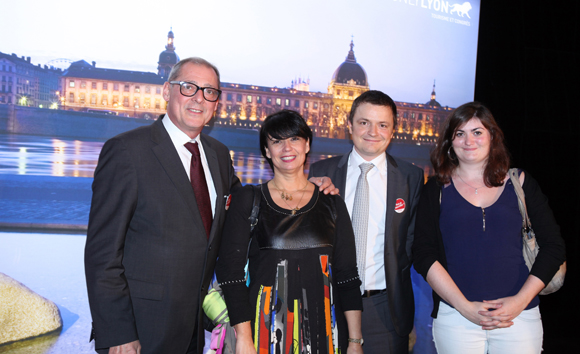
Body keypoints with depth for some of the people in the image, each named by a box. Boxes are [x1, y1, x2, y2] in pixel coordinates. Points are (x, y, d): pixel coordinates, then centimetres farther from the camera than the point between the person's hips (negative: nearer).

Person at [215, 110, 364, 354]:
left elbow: (347, 274, 5)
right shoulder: (246, 201, 0)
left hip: (321, 328, 2)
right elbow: (231, 270, -4)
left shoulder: (332, 204, 6)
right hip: (266, 330, -2)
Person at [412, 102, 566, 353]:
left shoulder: (520, 183, 6)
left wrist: (521, 300, -7)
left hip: (520, 316, 1)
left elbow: (553, 247, 4)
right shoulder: (436, 190, 4)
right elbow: (423, 255, -3)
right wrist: (465, 306, -12)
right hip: (455, 317, -1)